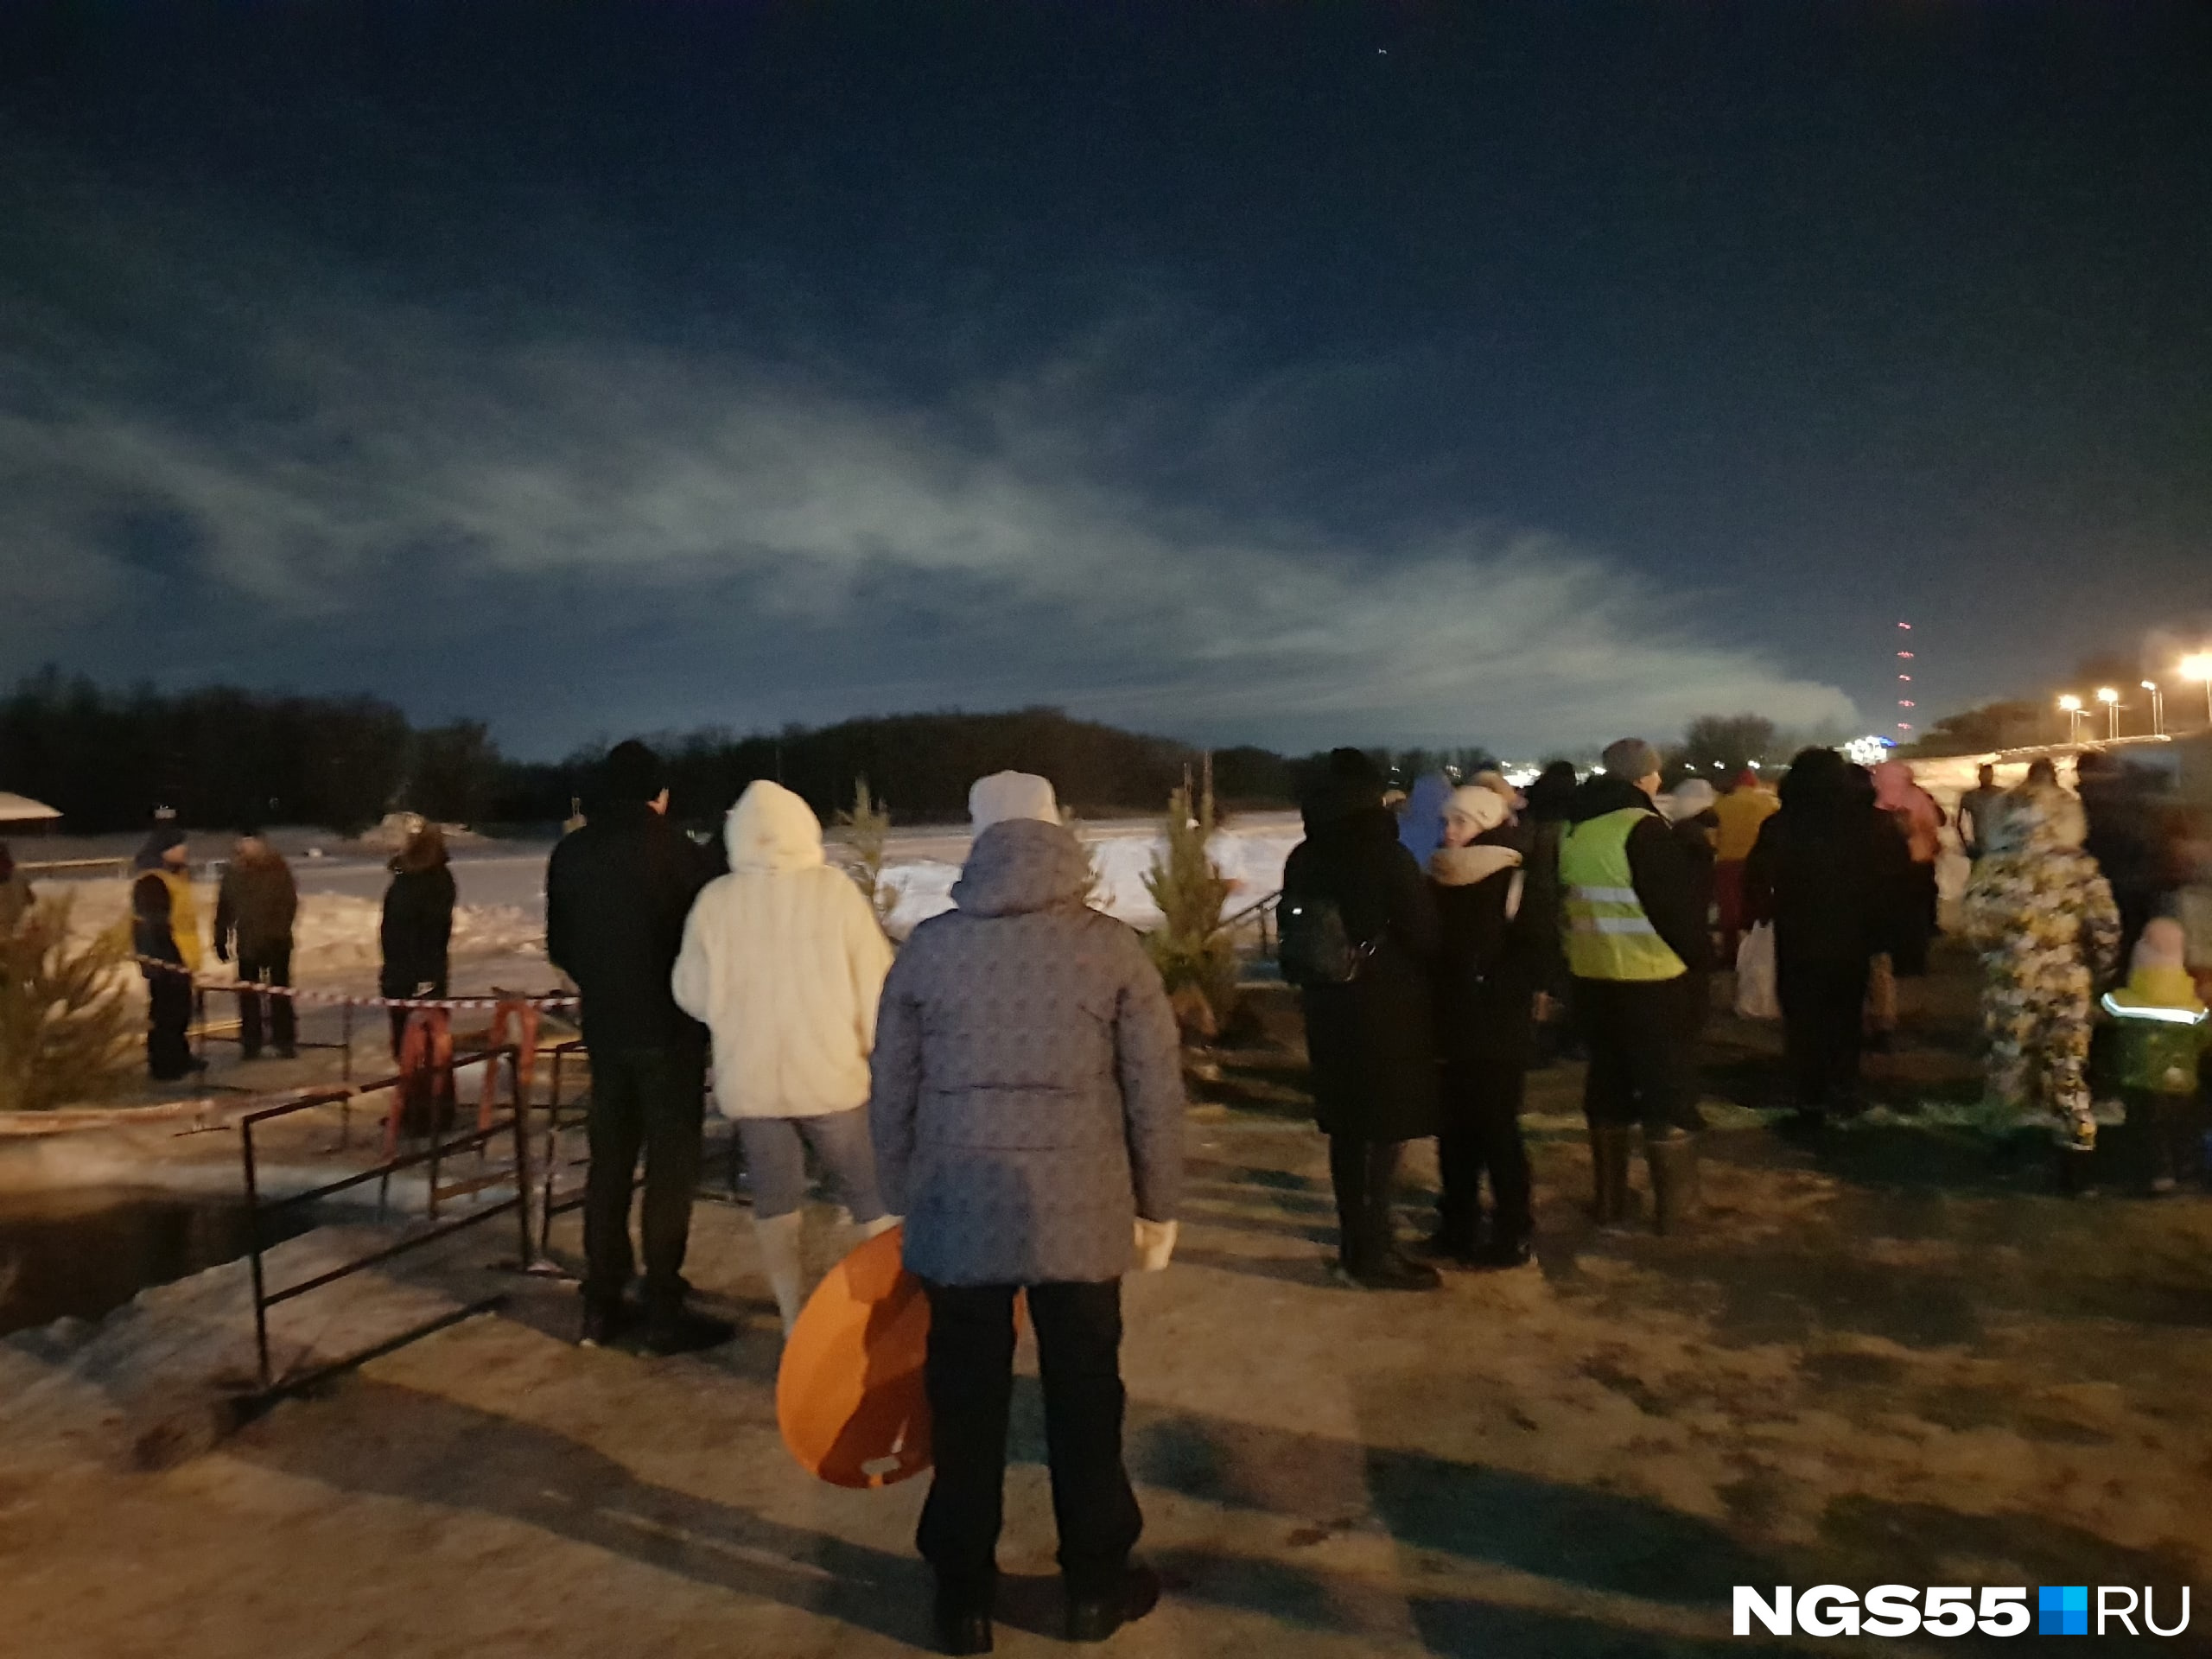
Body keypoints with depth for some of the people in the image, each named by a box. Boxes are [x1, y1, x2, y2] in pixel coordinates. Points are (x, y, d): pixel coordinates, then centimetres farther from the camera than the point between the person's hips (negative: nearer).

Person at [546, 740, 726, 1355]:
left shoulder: (569, 852, 3)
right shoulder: (669, 845, -13)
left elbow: (559, 946, 10)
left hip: (605, 1026, 6)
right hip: (667, 1026, -5)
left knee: (609, 1161, 14)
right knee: (670, 1165, 1)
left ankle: (601, 1306, 21)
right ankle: (665, 1313, 5)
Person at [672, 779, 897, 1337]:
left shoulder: (714, 900, -6)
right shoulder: (835, 890, -11)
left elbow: (693, 995, 2)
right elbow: (875, 982, -8)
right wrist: (872, 1047, 6)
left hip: (748, 1077, 2)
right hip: (830, 1072, -1)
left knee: (774, 1195, 14)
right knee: (870, 1192, 12)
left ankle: (796, 1322, 19)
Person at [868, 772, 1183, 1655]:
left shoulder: (929, 946, -2)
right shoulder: (1111, 945, -5)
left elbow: (890, 1092, 3)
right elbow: (1156, 1090, -4)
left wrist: (904, 1200, 16)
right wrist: (1158, 1206, 8)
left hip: (958, 1213, 1)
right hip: (1081, 1213, -1)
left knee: (965, 1404, 15)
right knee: (1085, 1399, 16)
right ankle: (1095, 1583, 30)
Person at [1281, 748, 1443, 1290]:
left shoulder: (1303, 859, 4)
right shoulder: (1385, 854, -14)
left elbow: (1293, 935, 10)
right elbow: (1424, 933, -11)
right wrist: (1433, 982, 7)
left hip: (1329, 1005, 6)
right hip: (1387, 1007, -6)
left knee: (1347, 1126, 15)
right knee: (1385, 1131, 1)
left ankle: (1354, 1240, 24)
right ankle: (1373, 1253, 5)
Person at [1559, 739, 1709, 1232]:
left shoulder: (1573, 829, 7)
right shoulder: (1642, 827, -15)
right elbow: (1676, 904, -13)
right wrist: (1697, 953, 0)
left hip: (1592, 974, 6)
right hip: (1651, 975, -6)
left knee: (1607, 1083, 15)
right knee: (1669, 1085, 5)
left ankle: (1609, 1200, 22)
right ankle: (1675, 1207, 10)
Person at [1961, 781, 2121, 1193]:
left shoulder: (1995, 863, -8)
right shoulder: (2080, 867, -6)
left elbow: (1976, 924, -6)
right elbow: (2106, 928, -4)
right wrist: (2093, 970, 12)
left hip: (2012, 982, 0)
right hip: (2068, 986, 1)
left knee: (2011, 1064, 15)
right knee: (2068, 1070, 9)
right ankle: (2076, 1161, 11)